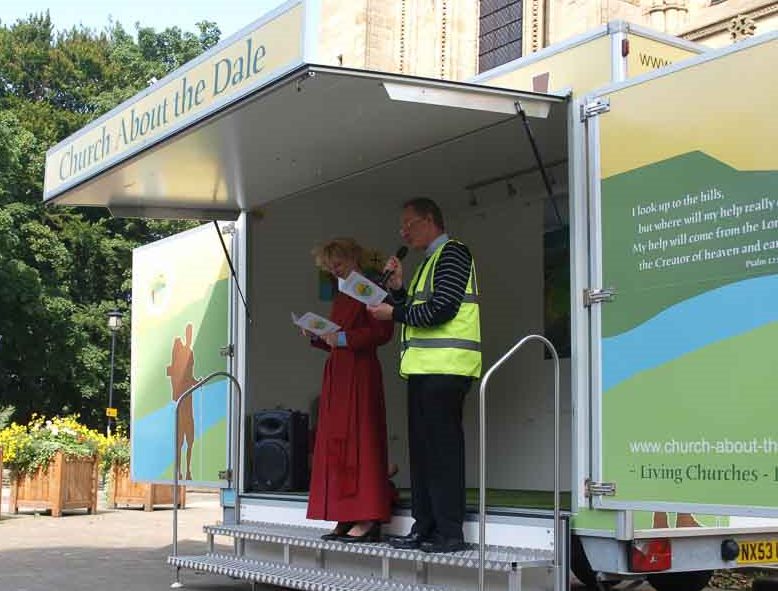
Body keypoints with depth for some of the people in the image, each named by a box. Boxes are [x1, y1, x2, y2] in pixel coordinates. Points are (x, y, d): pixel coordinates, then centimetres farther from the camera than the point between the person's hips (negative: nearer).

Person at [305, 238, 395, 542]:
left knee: (358, 440, -10)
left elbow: (383, 332, -15)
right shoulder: (340, 298, 22)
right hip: (337, 374, 9)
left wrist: (344, 339, -17)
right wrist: (317, 337, 8)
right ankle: (347, 520, 9)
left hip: (361, 372, -9)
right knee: (335, 443, 6)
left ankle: (368, 520, -9)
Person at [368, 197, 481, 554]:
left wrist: (394, 313, -8)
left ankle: (450, 533, -8)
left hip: (445, 368, -10)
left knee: (442, 447, -10)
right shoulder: (429, 262, 25)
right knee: (422, 447, 10)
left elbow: (441, 309, -17)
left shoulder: (452, 253, -5)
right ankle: (425, 527, 14)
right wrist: (398, 289, 10)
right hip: (425, 368, 10)